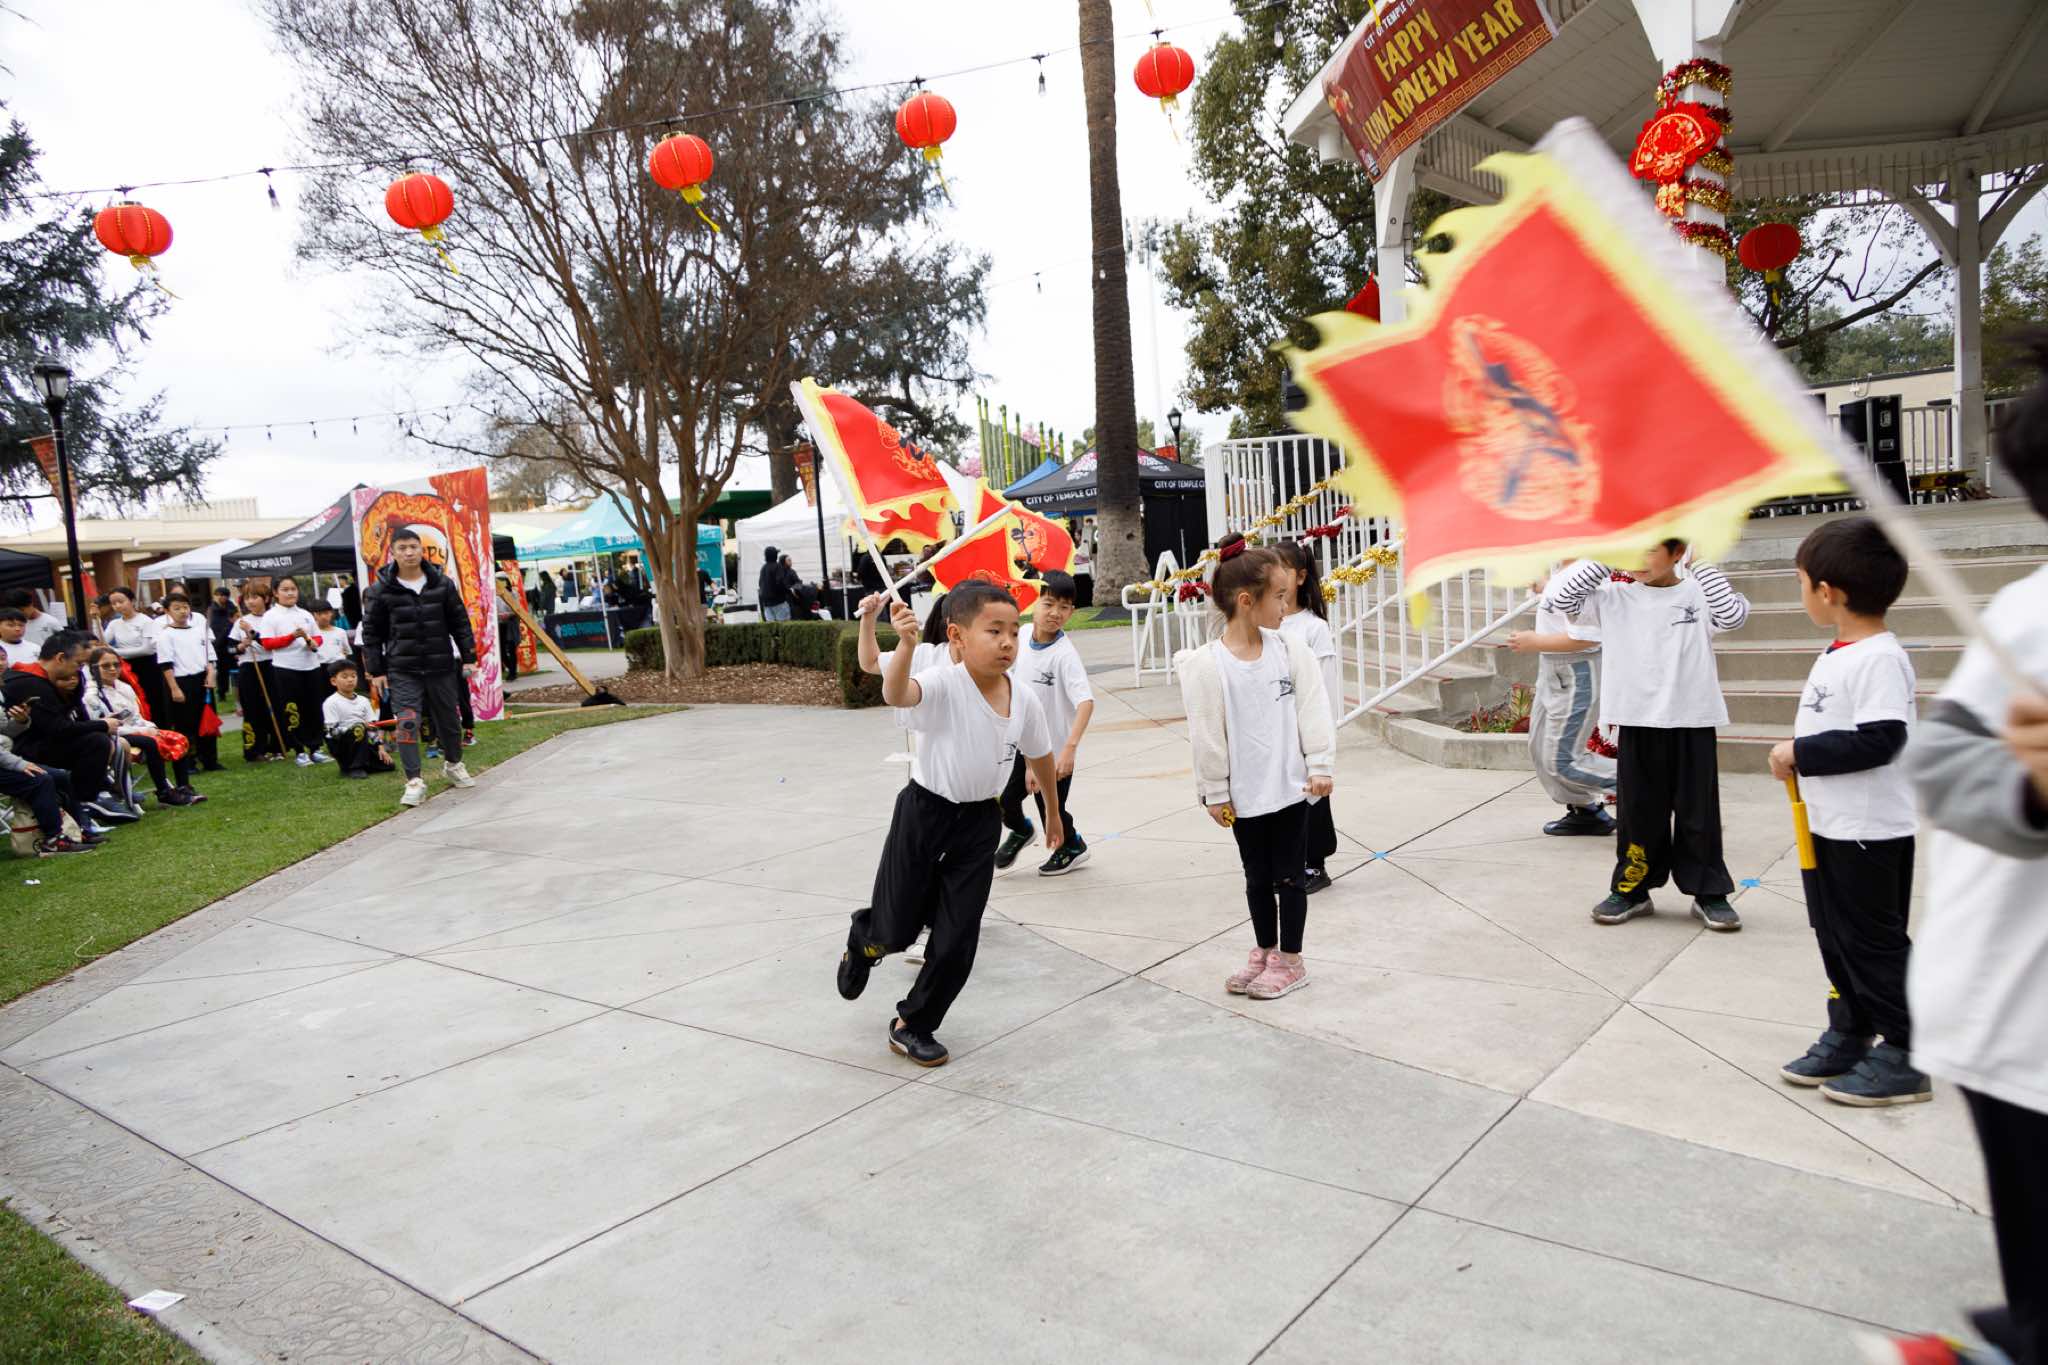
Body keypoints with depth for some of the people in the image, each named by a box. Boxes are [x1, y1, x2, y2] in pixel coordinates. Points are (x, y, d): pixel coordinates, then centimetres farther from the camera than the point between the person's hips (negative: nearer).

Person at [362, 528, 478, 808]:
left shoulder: (442, 584, 2)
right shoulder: (381, 590, -3)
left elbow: (460, 623, 7)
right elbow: (371, 633, 2)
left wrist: (469, 657, 3)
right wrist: (376, 670, -1)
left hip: (441, 666, 2)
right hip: (403, 670, -2)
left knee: (449, 719, 15)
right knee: (407, 724, -10)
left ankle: (453, 764, 39)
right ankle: (414, 782, -4)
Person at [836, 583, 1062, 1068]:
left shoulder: (1024, 701, -6)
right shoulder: (943, 685, -22)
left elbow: (1040, 757, 12)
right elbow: (896, 695, -45)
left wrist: (1053, 812, 23)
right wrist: (906, 644, -63)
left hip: (979, 819, 4)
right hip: (925, 810, -4)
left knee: (957, 937, 3)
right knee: (896, 929, 6)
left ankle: (913, 1024, 24)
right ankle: (862, 942, 45)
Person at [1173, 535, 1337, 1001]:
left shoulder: (1289, 650, -3)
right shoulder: (1208, 664, -13)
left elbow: (1313, 710, -1)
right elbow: (1206, 734, -9)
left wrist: (1320, 766, -5)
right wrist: (1214, 793, -6)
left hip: (1290, 785, 1)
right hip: (1244, 793, -1)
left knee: (1289, 875, 10)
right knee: (1257, 876, 15)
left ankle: (1289, 960, 25)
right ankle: (1264, 953, 34)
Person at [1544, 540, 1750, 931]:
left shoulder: (1699, 594, -2)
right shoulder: (1616, 594, 1)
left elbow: (1735, 613, -21)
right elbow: (1558, 598, -9)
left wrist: (1701, 563, -16)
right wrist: (1604, 557, -11)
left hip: (1692, 721, -1)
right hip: (1637, 722, 1)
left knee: (1698, 811, 9)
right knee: (1638, 810, 11)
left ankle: (1709, 893, 21)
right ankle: (1631, 889, 23)